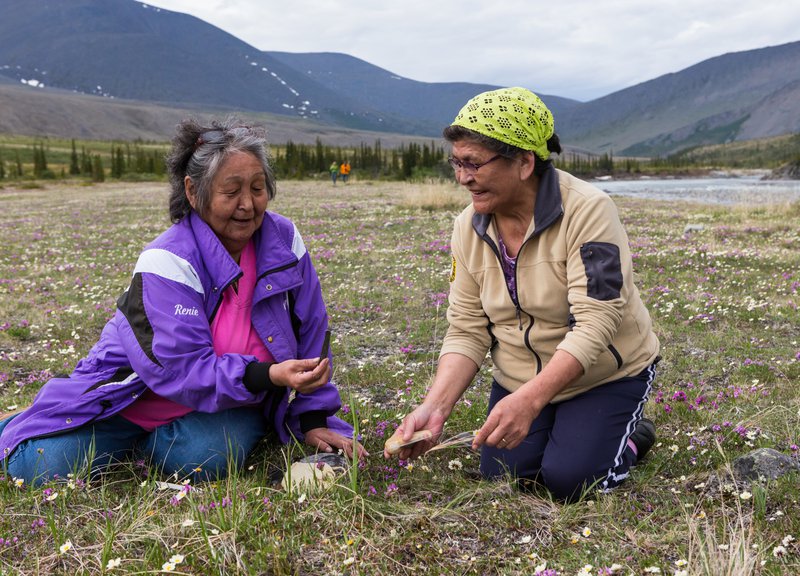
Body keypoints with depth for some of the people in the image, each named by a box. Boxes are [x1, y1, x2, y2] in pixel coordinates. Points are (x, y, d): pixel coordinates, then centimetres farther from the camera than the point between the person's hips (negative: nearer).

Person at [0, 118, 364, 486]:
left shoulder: (284, 239, -10)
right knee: (43, 468, -16)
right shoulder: (168, 262, -23)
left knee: (209, 458, -31)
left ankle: (152, 444, 4)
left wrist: (313, 421, -6)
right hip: (137, 391, -2)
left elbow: (310, 334, -2)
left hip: (228, 403, 3)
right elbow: (181, 370, -28)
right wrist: (269, 376, -41)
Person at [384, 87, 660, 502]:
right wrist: (435, 408, -22)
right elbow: (466, 331, -7)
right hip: (519, 378, 5)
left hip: (604, 376, -4)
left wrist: (529, 400, -43)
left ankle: (631, 437, 14)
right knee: (502, 478, -7)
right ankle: (554, 429, 24)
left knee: (568, 482, -18)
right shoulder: (469, 227, -7)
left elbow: (594, 325, -32)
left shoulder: (587, 211, -25)